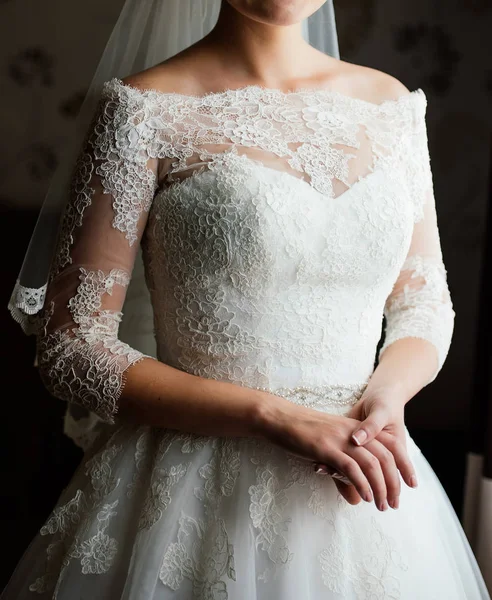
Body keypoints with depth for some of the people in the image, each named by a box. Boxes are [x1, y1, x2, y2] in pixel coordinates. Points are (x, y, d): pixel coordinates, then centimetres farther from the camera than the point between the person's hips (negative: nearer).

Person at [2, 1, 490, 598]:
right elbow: (69, 348, -10)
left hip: (357, 493, 4)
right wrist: (276, 416, -18)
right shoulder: (145, 110, -9)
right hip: (197, 493, -4)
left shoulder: (393, 105, 4)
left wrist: (387, 394, -10)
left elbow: (426, 303, 12)